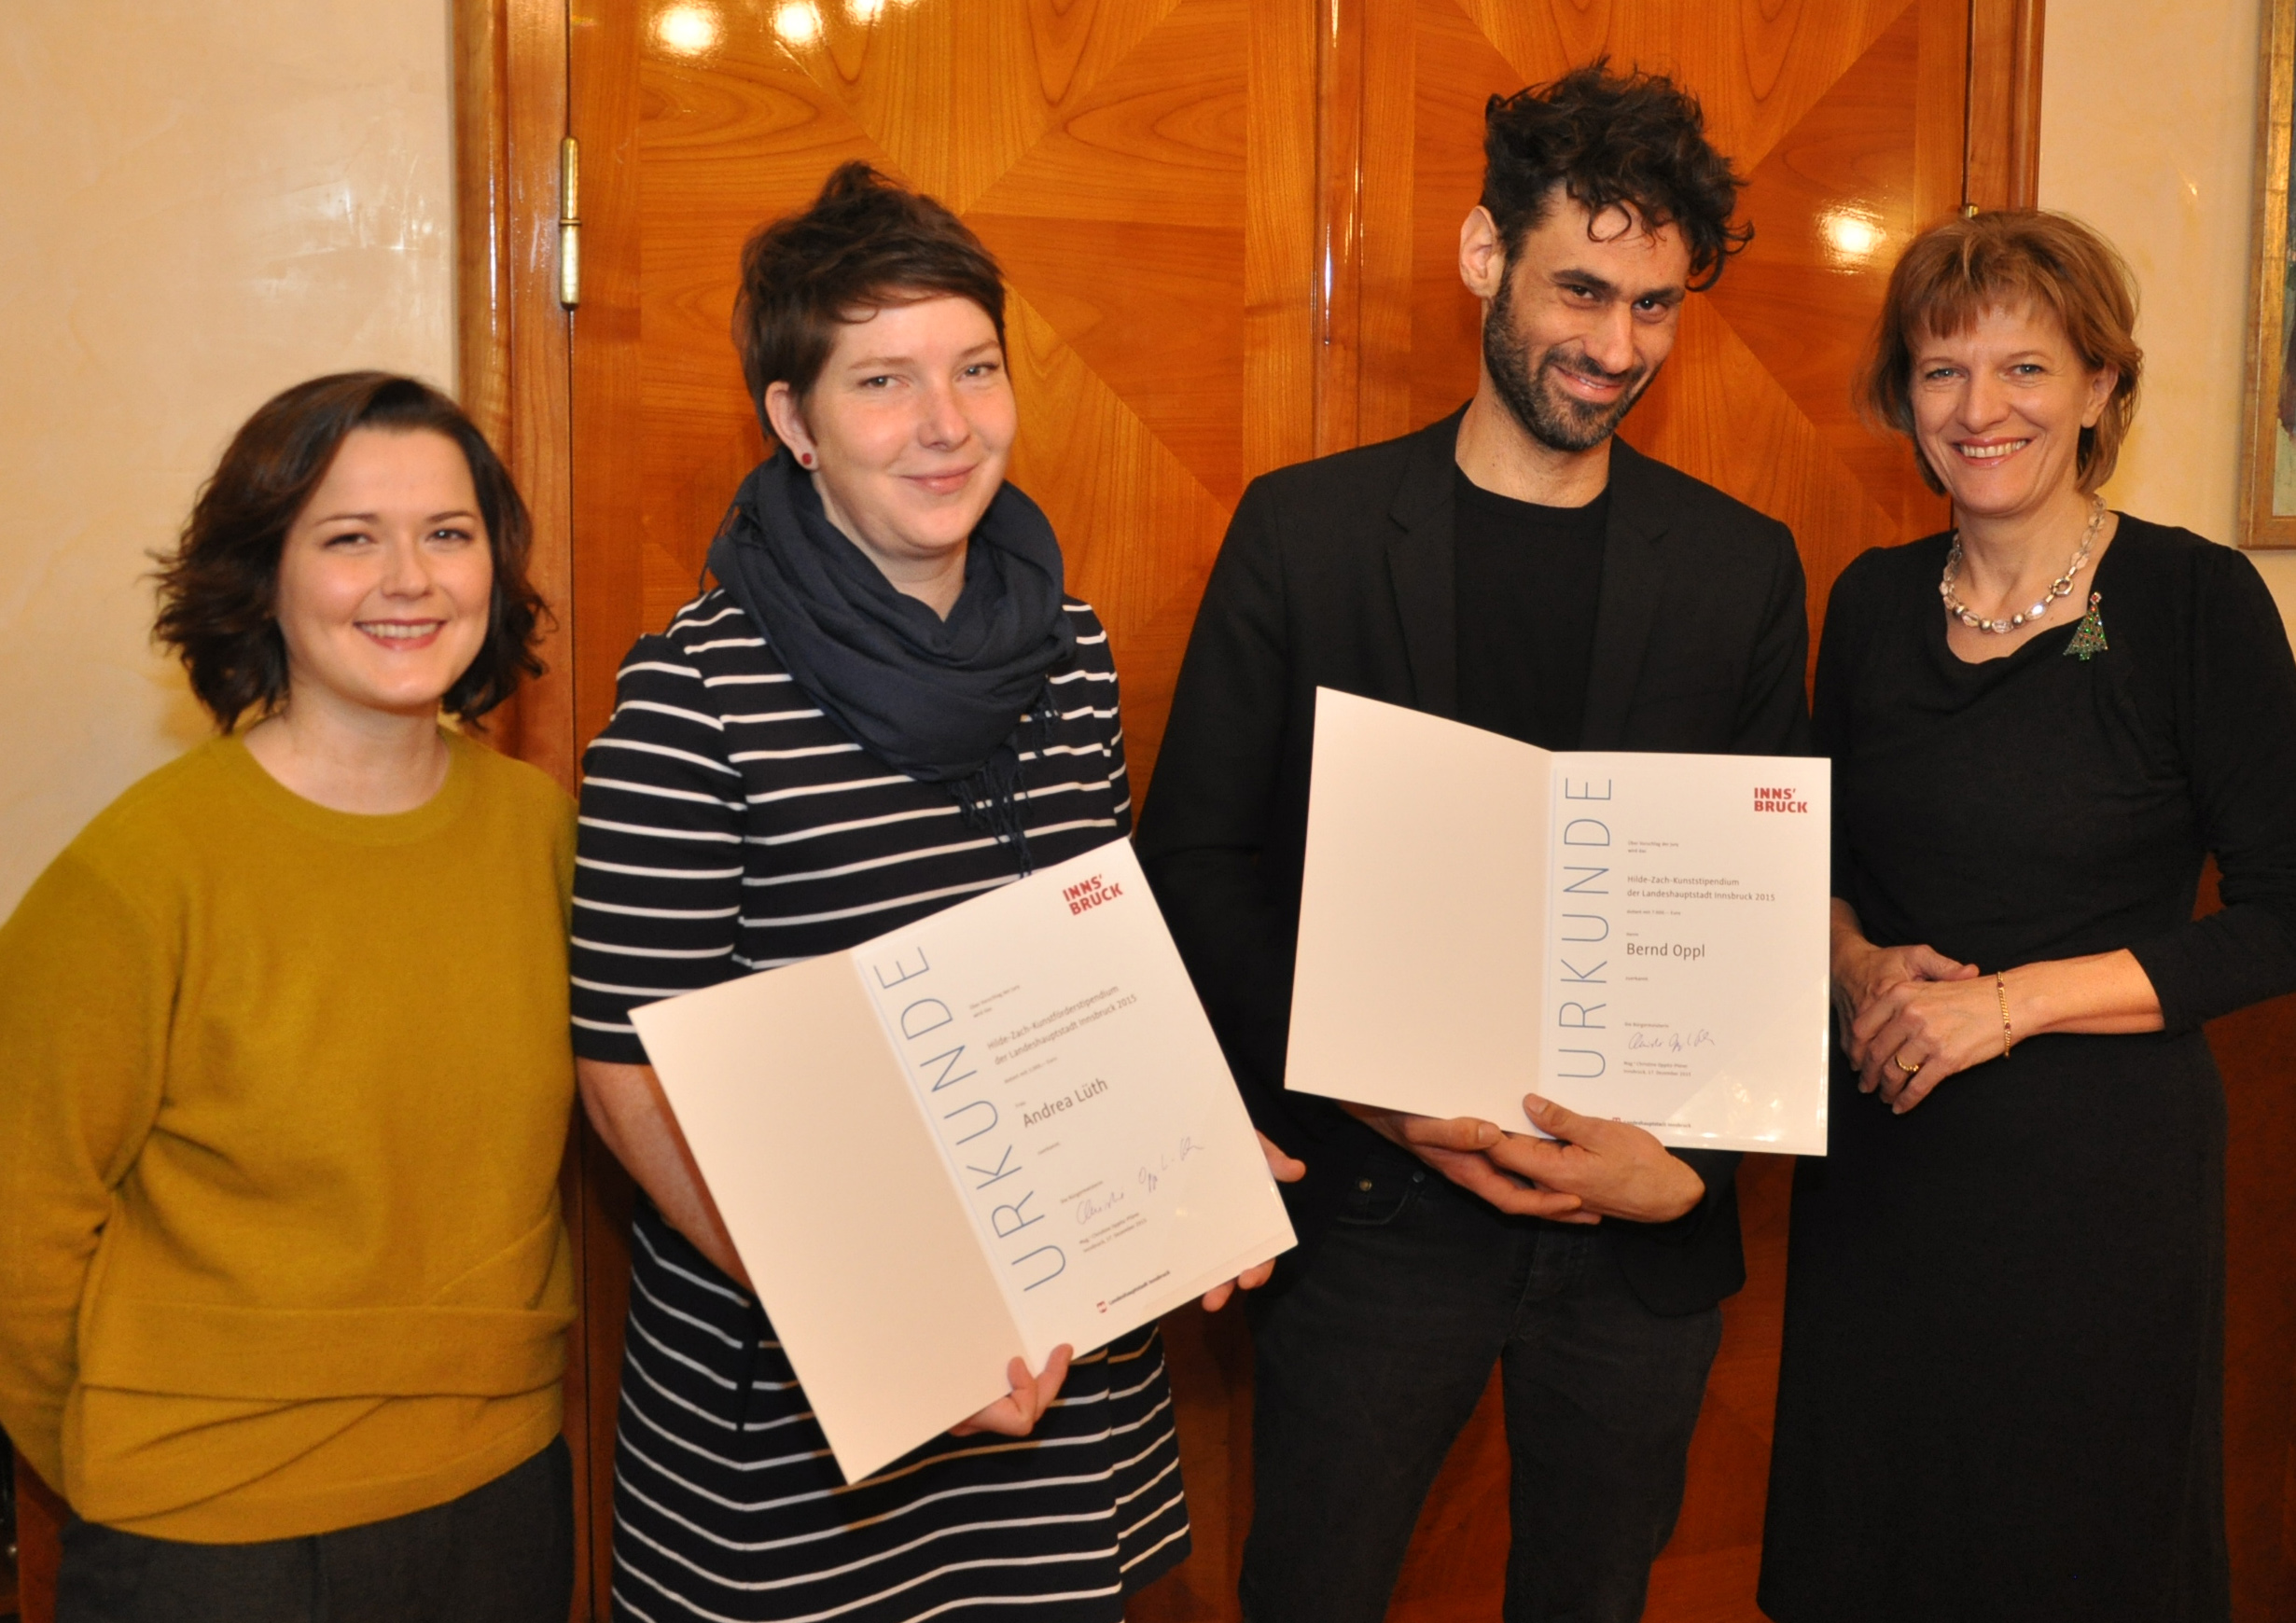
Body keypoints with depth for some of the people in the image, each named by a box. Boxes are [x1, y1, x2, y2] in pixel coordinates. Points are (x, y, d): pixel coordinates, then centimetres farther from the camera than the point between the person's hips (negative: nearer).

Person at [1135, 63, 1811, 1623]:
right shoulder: (1304, 530, -2)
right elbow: (1194, 856, -3)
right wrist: (1366, 1088, -14)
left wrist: (1686, 1163, -9)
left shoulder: (1743, 568, 3)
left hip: (1644, 1234, 2)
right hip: (1375, 1204, -2)